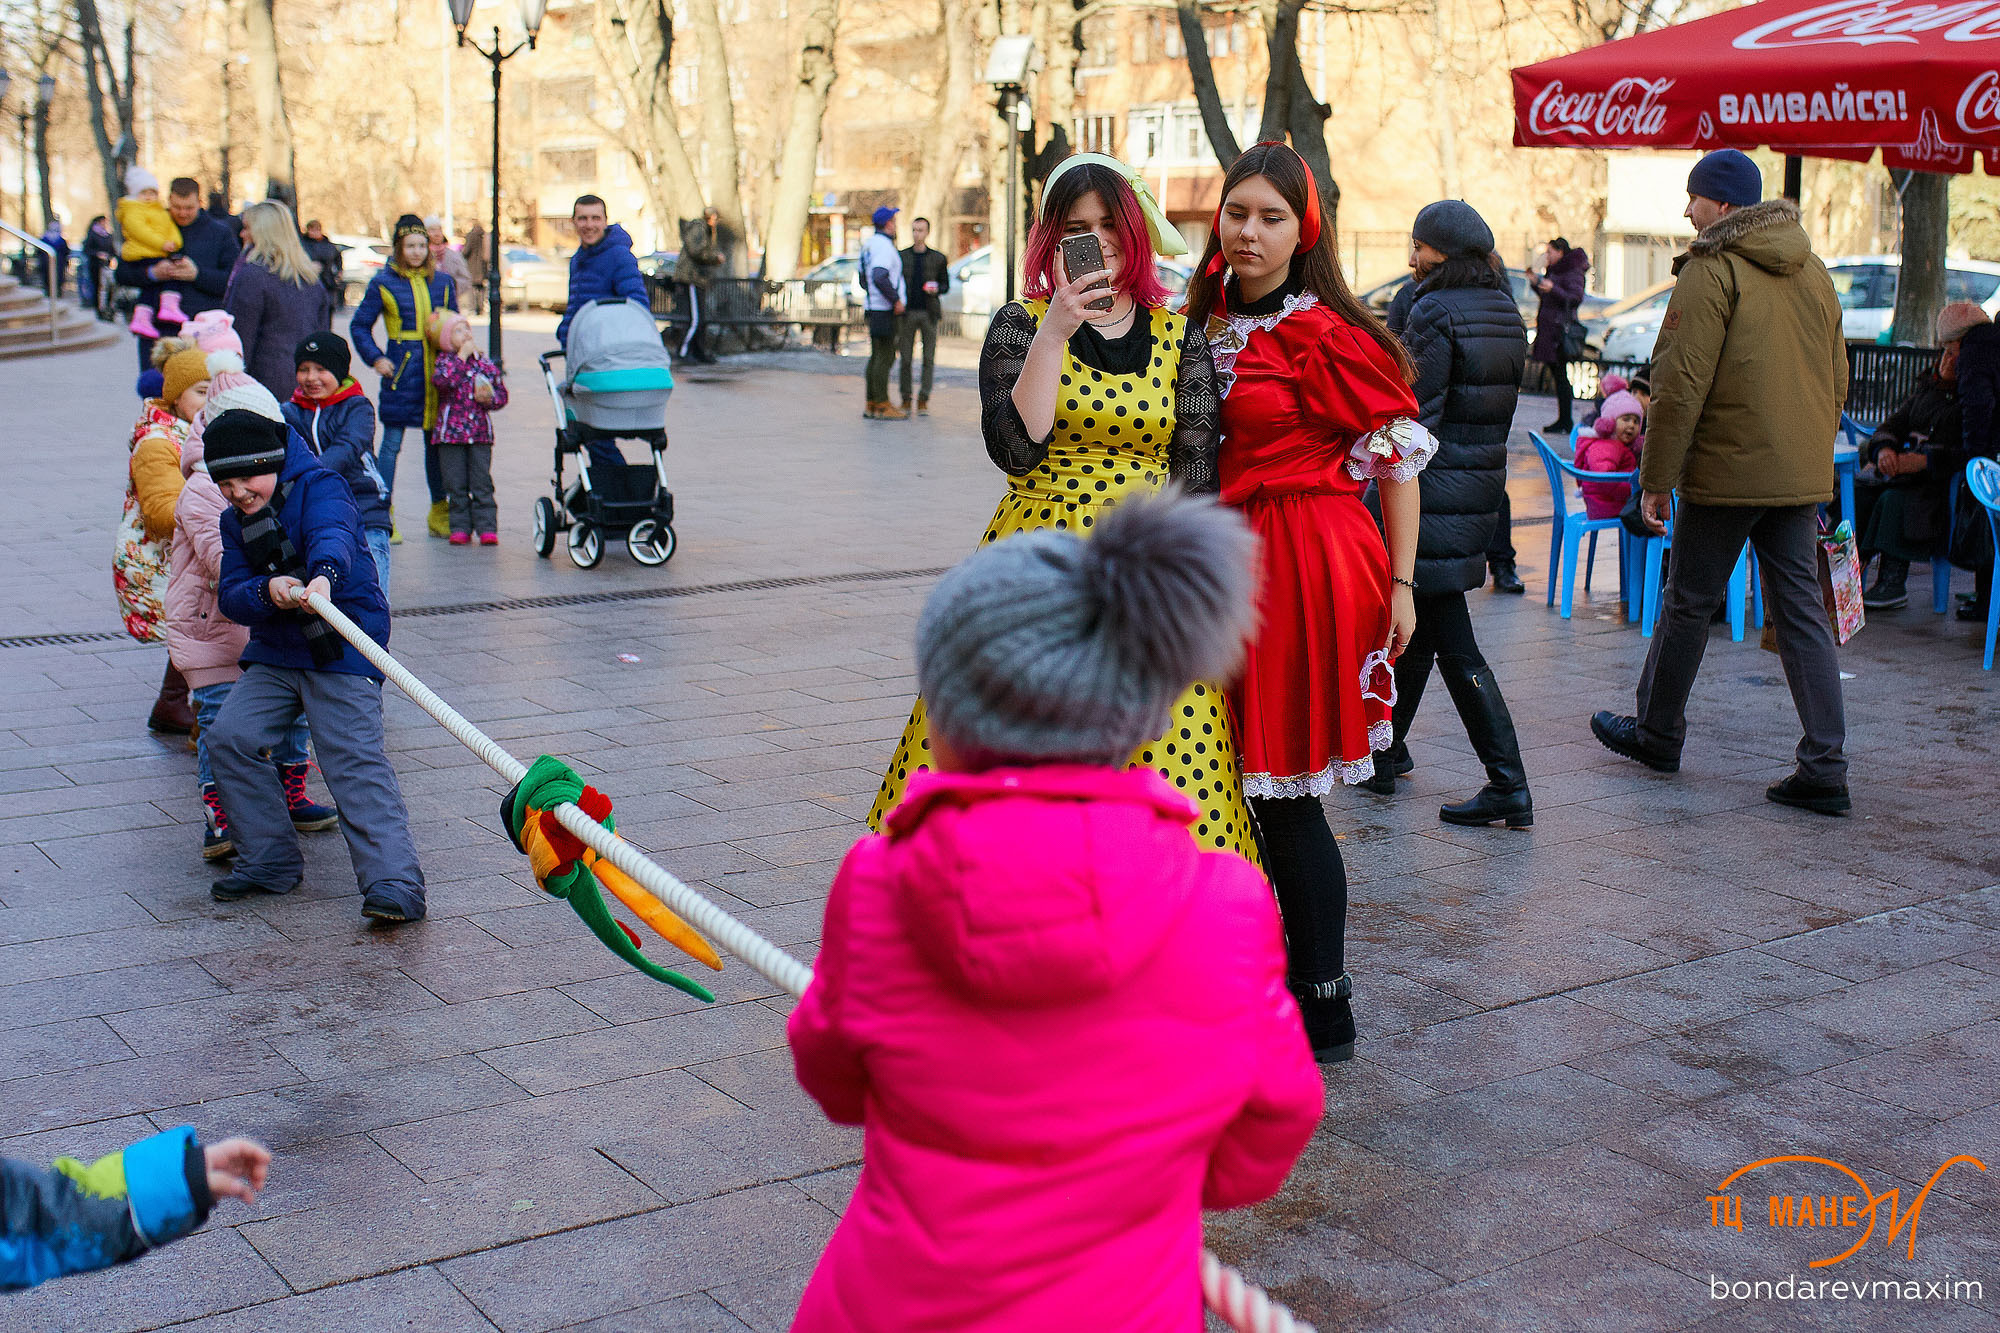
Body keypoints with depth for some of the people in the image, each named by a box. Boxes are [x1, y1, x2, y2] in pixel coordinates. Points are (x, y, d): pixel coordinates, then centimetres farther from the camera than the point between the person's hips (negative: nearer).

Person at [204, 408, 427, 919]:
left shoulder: (320, 487, -10)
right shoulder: (235, 521, 11)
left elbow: (331, 533, -33)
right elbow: (231, 597, 1)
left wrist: (324, 575, -56)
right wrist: (266, 591, -23)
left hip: (342, 649, -7)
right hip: (274, 652, 7)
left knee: (353, 759, -17)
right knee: (229, 737, -6)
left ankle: (395, 882, -21)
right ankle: (271, 861, 9)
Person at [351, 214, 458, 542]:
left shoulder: (442, 282, 10)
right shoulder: (384, 283, 0)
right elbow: (359, 326, 4)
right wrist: (375, 358, -8)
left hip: (437, 369, 4)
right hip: (400, 370, -4)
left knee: (436, 441, 10)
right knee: (391, 443, -4)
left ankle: (439, 514, 22)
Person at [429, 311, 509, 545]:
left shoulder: (485, 364, 7)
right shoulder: (445, 360, 1)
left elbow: (501, 394, 13)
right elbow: (441, 379, -21)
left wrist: (488, 399, -9)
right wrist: (461, 356, -15)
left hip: (480, 433, 1)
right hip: (450, 434, -1)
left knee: (482, 484, -1)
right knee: (456, 486, 2)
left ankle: (487, 528, 1)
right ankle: (460, 528, 9)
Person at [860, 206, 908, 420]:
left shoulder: (869, 244, 16)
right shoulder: (884, 245, -14)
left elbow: (864, 281, 23)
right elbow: (880, 278, -27)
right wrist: (896, 300, -19)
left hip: (874, 308, 10)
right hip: (885, 311, -10)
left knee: (877, 356, 12)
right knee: (885, 356, -8)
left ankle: (872, 404, 14)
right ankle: (882, 406, -9)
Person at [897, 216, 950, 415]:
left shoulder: (938, 258, 6)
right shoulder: (901, 256, 7)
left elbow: (946, 285, 10)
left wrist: (937, 289, -11)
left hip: (929, 314, 0)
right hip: (907, 313, 0)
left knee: (929, 358, -3)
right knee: (905, 358, 0)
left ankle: (923, 401, 2)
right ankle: (905, 400, 9)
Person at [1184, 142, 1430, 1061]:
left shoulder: (1324, 333, -12)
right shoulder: (1212, 320, 11)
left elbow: (1399, 456, -9)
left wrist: (1400, 583, -9)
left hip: (1308, 562, -7)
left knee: (1287, 796, -2)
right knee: (1251, 785, 11)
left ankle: (1325, 1015, 11)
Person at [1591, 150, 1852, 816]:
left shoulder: (1712, 271, -11)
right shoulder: (1814, 273, 13)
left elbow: (1680, 385, -15)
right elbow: (1836, 381, 18)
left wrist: (1655, 478, -10)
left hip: (1725, 473, -6)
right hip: (1803, 478, 7)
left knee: (1689, 603, 10)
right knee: (1802, 613, 6)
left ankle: (1657, 734, 26)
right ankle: (1825, 768, 1)